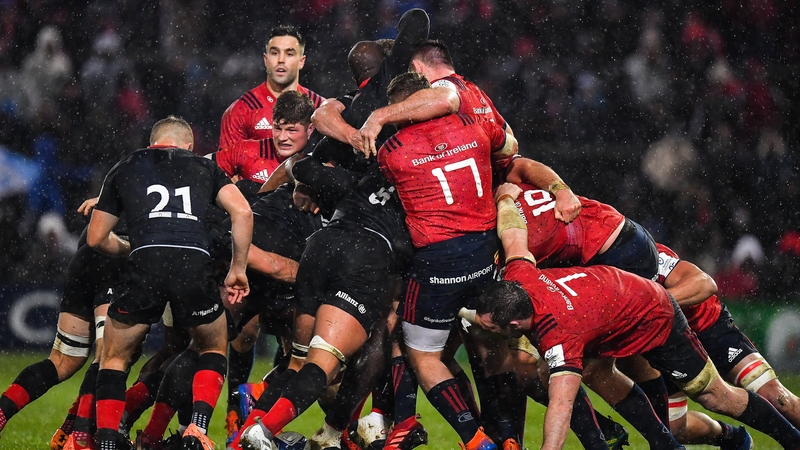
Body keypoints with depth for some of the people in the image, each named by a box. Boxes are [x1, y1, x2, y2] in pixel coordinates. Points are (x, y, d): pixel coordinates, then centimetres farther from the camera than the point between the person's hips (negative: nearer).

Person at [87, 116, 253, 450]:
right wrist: (238, 268, 20)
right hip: (195, 265, 0)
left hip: (146, 263, 0)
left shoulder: (125, 169, 27)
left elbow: (96, 238, 28)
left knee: (115, 357, 19)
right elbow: (242, 212, 11)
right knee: (214, 350, 25)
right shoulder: (204, 166, 27)